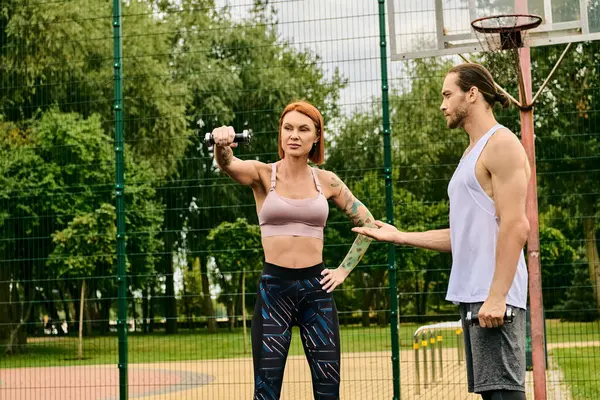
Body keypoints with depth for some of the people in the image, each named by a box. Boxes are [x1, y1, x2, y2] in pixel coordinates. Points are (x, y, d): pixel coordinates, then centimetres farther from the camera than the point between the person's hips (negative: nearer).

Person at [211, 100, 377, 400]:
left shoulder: (326, 181, 5)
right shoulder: (262, 174, -2)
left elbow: (367, 223, 15)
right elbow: (227, 164, -24)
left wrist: (344, 269, 7)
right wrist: (221, 146, -47)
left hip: (316, 288, 2)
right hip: (273, 287, -2)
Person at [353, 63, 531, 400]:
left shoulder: (501, 144, -6)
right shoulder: (473, 152, 22)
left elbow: (516, 226, -16)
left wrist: (497, 296, -23)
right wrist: (400, 237, 24)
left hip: (493, 296, -9)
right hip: (471, 294, 9)